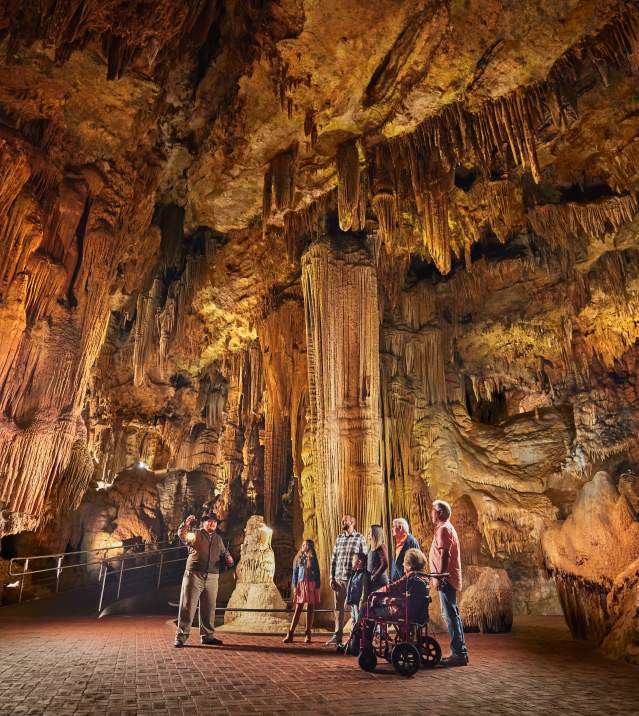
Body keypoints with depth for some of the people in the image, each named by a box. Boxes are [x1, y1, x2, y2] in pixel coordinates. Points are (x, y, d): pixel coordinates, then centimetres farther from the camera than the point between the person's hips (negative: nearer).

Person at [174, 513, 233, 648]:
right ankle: (181, 636, 8)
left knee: (209, 608, 11)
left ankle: (207, 636, 23)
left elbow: (224, 552, 25)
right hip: (194, 575, -5)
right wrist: (186, 524, -39)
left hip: (212, 578, 5)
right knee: (188, 606, -2)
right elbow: (182, 535, -18)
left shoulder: (218, 539, 17)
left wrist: (228, 559, 2)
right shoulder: (195, 534, 1)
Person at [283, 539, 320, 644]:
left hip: (311, 586, 0)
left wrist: (317, 587, -1)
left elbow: (317, 573, 6)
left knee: (310, 610, 2)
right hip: (301, 585, 0)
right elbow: (295, 573, 7)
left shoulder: (313, 559, 7)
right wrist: (294, 586, -2)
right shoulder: (298, 558, 9)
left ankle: (308, 635, 10)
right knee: (297, 610, -1)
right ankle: (290, 635, 2)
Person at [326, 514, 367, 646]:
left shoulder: (359, 538, -1)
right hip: (338, 578, 4)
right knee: (338, 608, 7)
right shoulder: (339, 538, 12)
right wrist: (332, 577, 6)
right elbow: (333, 558, 12)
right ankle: (337, 636, 16)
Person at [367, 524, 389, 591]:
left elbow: (385, 564, -17)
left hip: (380, 580, -7)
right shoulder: (370, 548, 12)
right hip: (371, 580, 7)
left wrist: (374, 576, -14)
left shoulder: (381, 547, -11)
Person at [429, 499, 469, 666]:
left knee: (450, 615, -7)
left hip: (446, 579, -10)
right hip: (449, 578, 10)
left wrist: (440, 577, -22)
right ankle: (460, 652, 21)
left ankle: (459, 654, -3)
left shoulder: (443, 529, -13)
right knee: (452, 615, 14)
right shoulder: (446, 528, 19)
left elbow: (444, 555, -21)